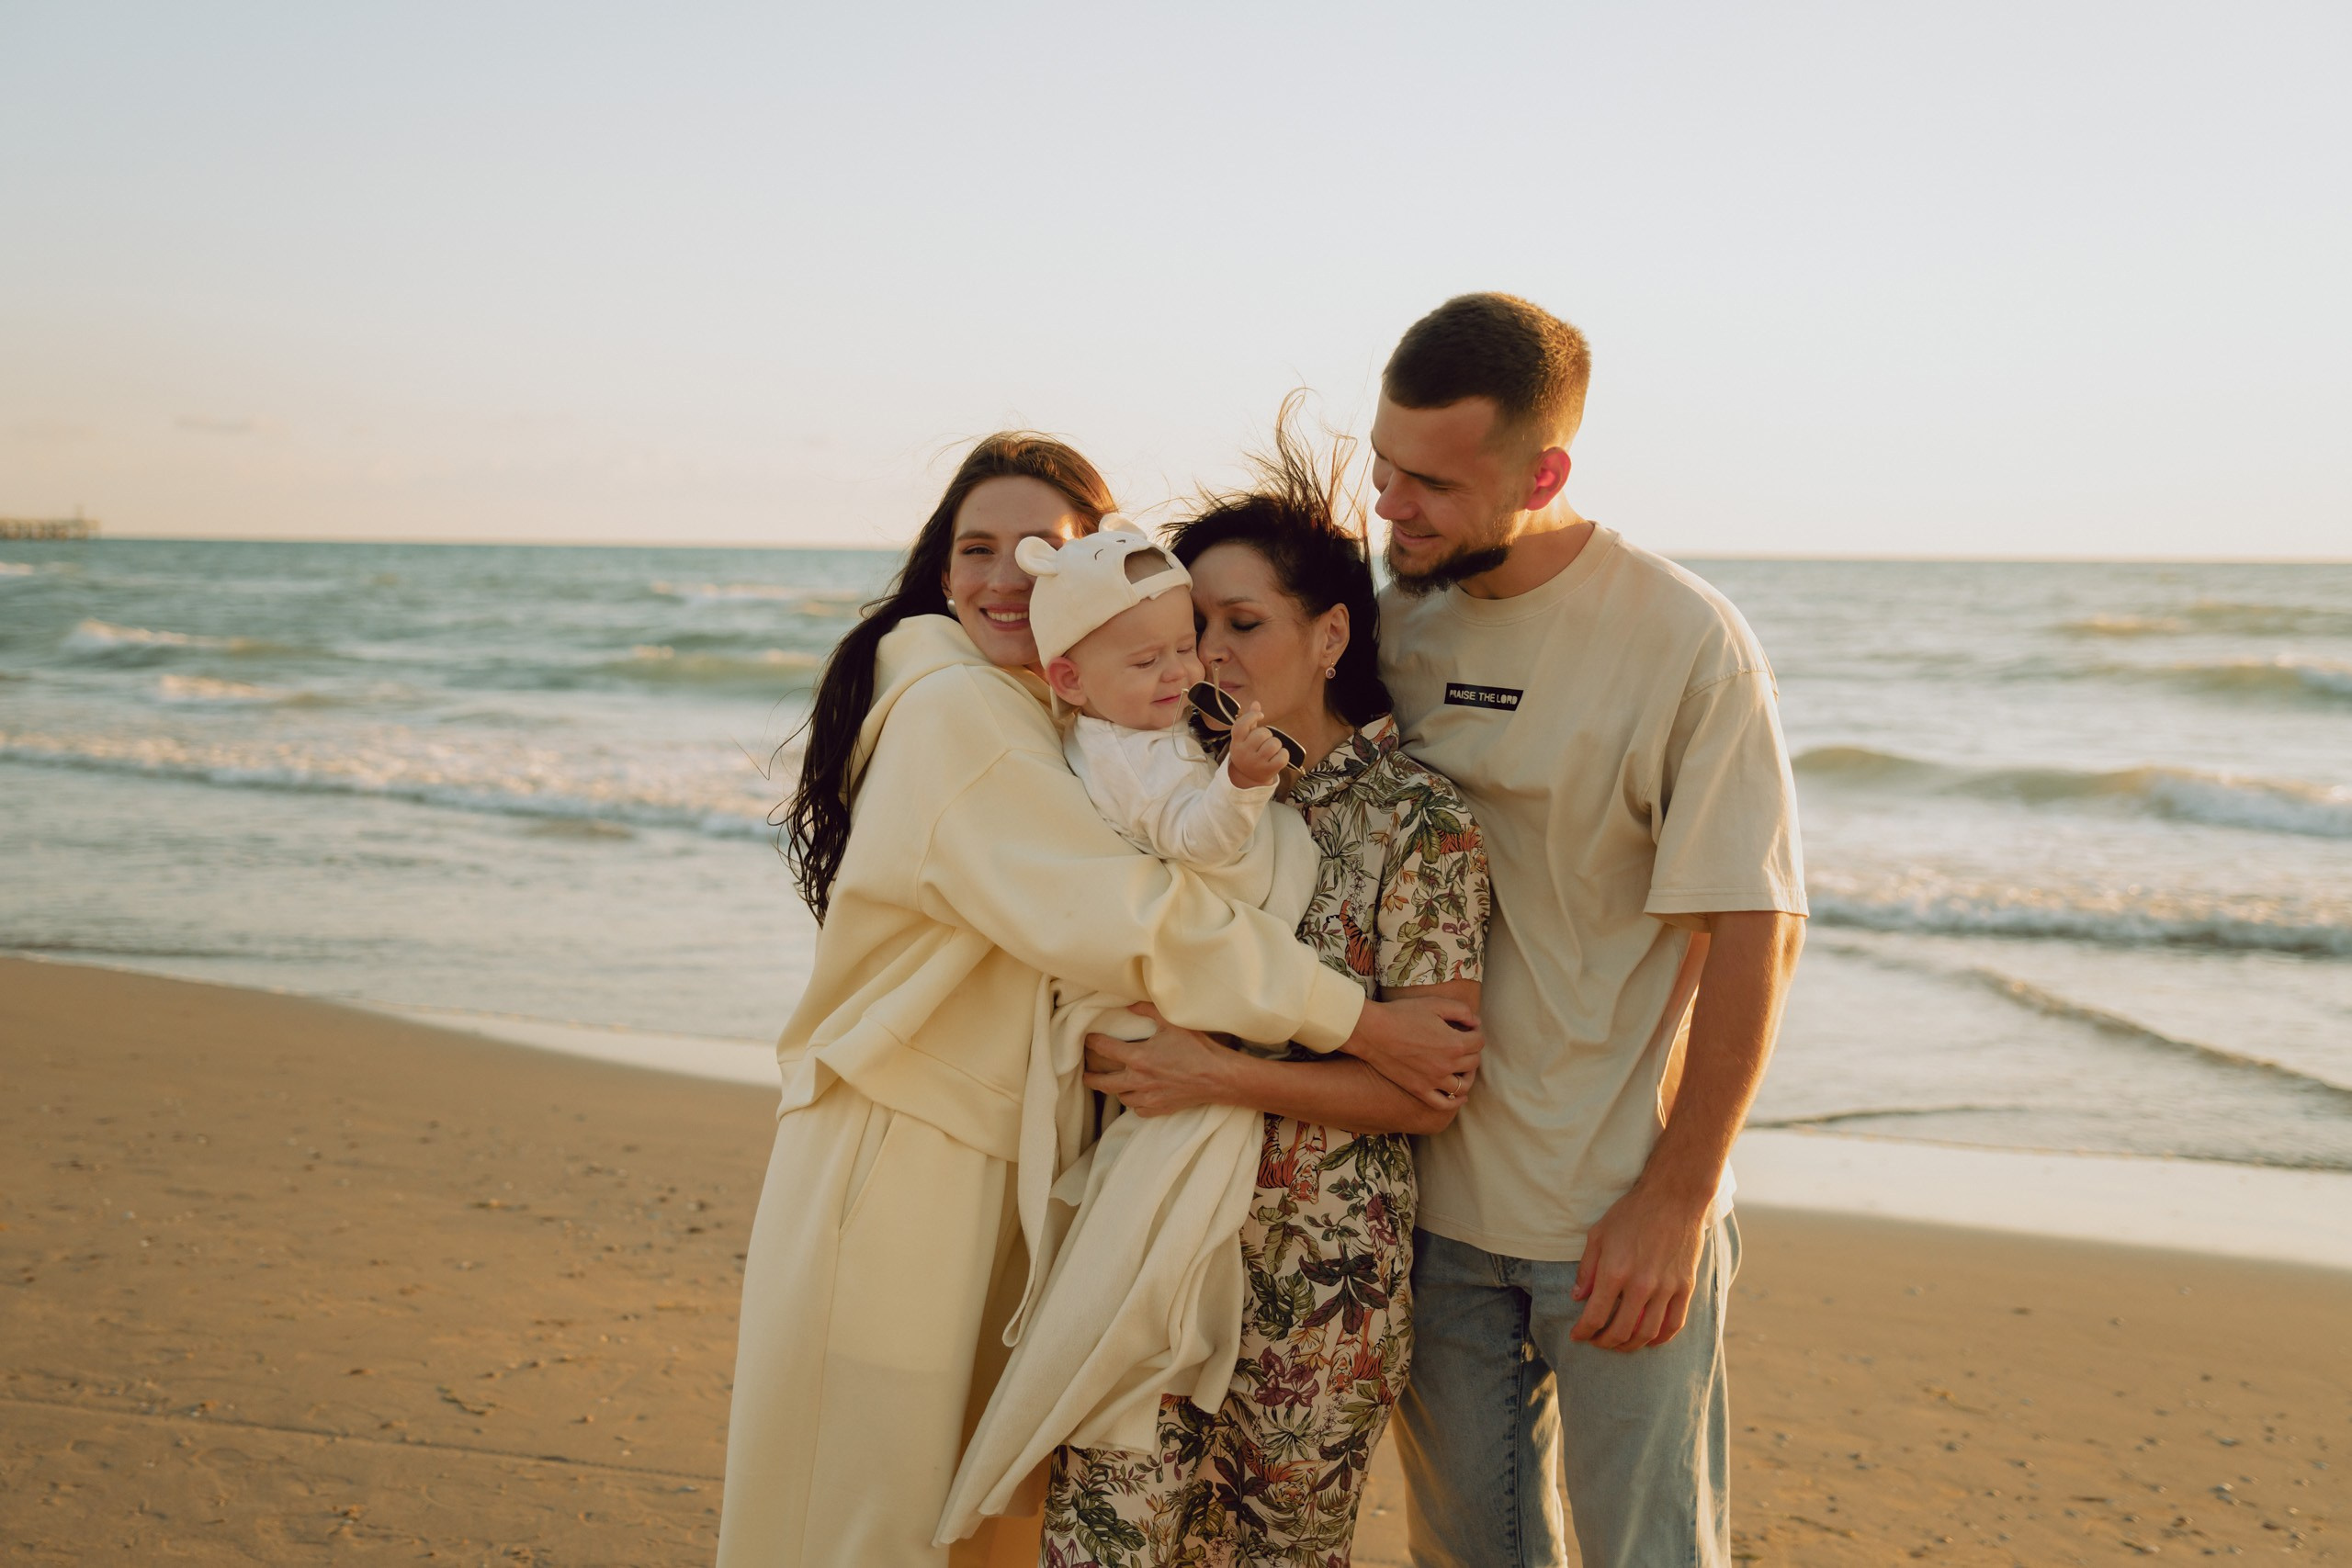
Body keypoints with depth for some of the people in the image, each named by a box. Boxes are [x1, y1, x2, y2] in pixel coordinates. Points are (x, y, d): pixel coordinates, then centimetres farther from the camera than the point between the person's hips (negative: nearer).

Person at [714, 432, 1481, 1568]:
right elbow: (1125, 920, -23)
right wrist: (1360, 1024, -20)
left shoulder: (1056, 717, 13)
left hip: (1011, 1170, 9)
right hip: (902, 1170, -9)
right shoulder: (954, 709, -17)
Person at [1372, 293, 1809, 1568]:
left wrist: (1676, 1199, -13)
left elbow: (1754, 929, -12)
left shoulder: (1685, 642, -14)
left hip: (1624, 1213, -4)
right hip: (1433, 1193, 5)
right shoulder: (1390, 621, 1)